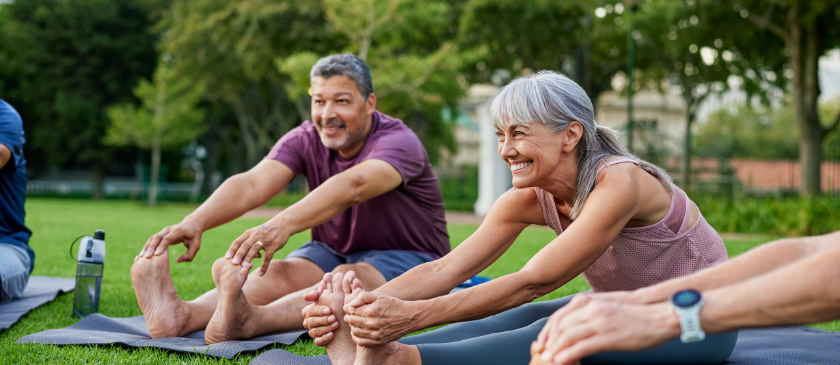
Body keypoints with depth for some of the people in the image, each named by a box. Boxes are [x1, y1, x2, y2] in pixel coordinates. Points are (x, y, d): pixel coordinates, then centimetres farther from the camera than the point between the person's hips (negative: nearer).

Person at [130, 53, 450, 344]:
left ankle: (248, 321, -63)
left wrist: (282, 225, -60)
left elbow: (353, 186, -44)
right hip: (333, 252, 5)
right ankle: (184, 316, -53)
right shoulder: (304, 140, -7)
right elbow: (252, 184, -24)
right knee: (278, 273, -26)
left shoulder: (399, 142, -22)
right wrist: (194, 222, -44)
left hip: (408, 260, -5)